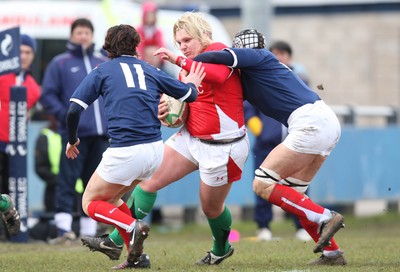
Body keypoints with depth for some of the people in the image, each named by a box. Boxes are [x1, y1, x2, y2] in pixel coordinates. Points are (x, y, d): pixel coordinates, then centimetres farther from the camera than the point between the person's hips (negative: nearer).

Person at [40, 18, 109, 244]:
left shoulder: (104, 64, 16)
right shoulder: (60, 63, 4)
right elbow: (48, 95, 1)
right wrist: (64, 115, -12)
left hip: (101, 134, 5)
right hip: (74, 134, -4)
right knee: (67, 180, -11)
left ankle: (90, 229, 14)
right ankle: (64, 228, -14)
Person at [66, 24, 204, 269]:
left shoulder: (102, 71, 6)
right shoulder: (150, 70, 14)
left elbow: (74, 110, -2)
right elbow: (189, 95, 18)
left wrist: (72, 140, 15)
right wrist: (192, 83, 42)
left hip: (125, 152, -5)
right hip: (155, 150, 5)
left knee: (90, 203, 13)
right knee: (111, 198, 25)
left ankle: (133, 227, -14)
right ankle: (136, 257, 13)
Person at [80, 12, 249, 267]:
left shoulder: (217, 50, -14)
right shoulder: (187, 68, 9)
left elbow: (218, 75, -38)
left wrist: (179, 60, -34)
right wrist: (166, 111, -4)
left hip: (222, 147, -8)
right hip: (190, 138, 8)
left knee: (211, 208, 8)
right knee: (148, 179, -5)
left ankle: (221, 249, 39)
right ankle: (116, 241, -3)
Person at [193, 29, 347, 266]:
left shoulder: (259, 57, 0)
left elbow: (222, 57, -16)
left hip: (310, 124, -10)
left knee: (262, 185, -6)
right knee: (291, 193, 14)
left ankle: (325, 218, -11)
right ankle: (332, 252, 10)